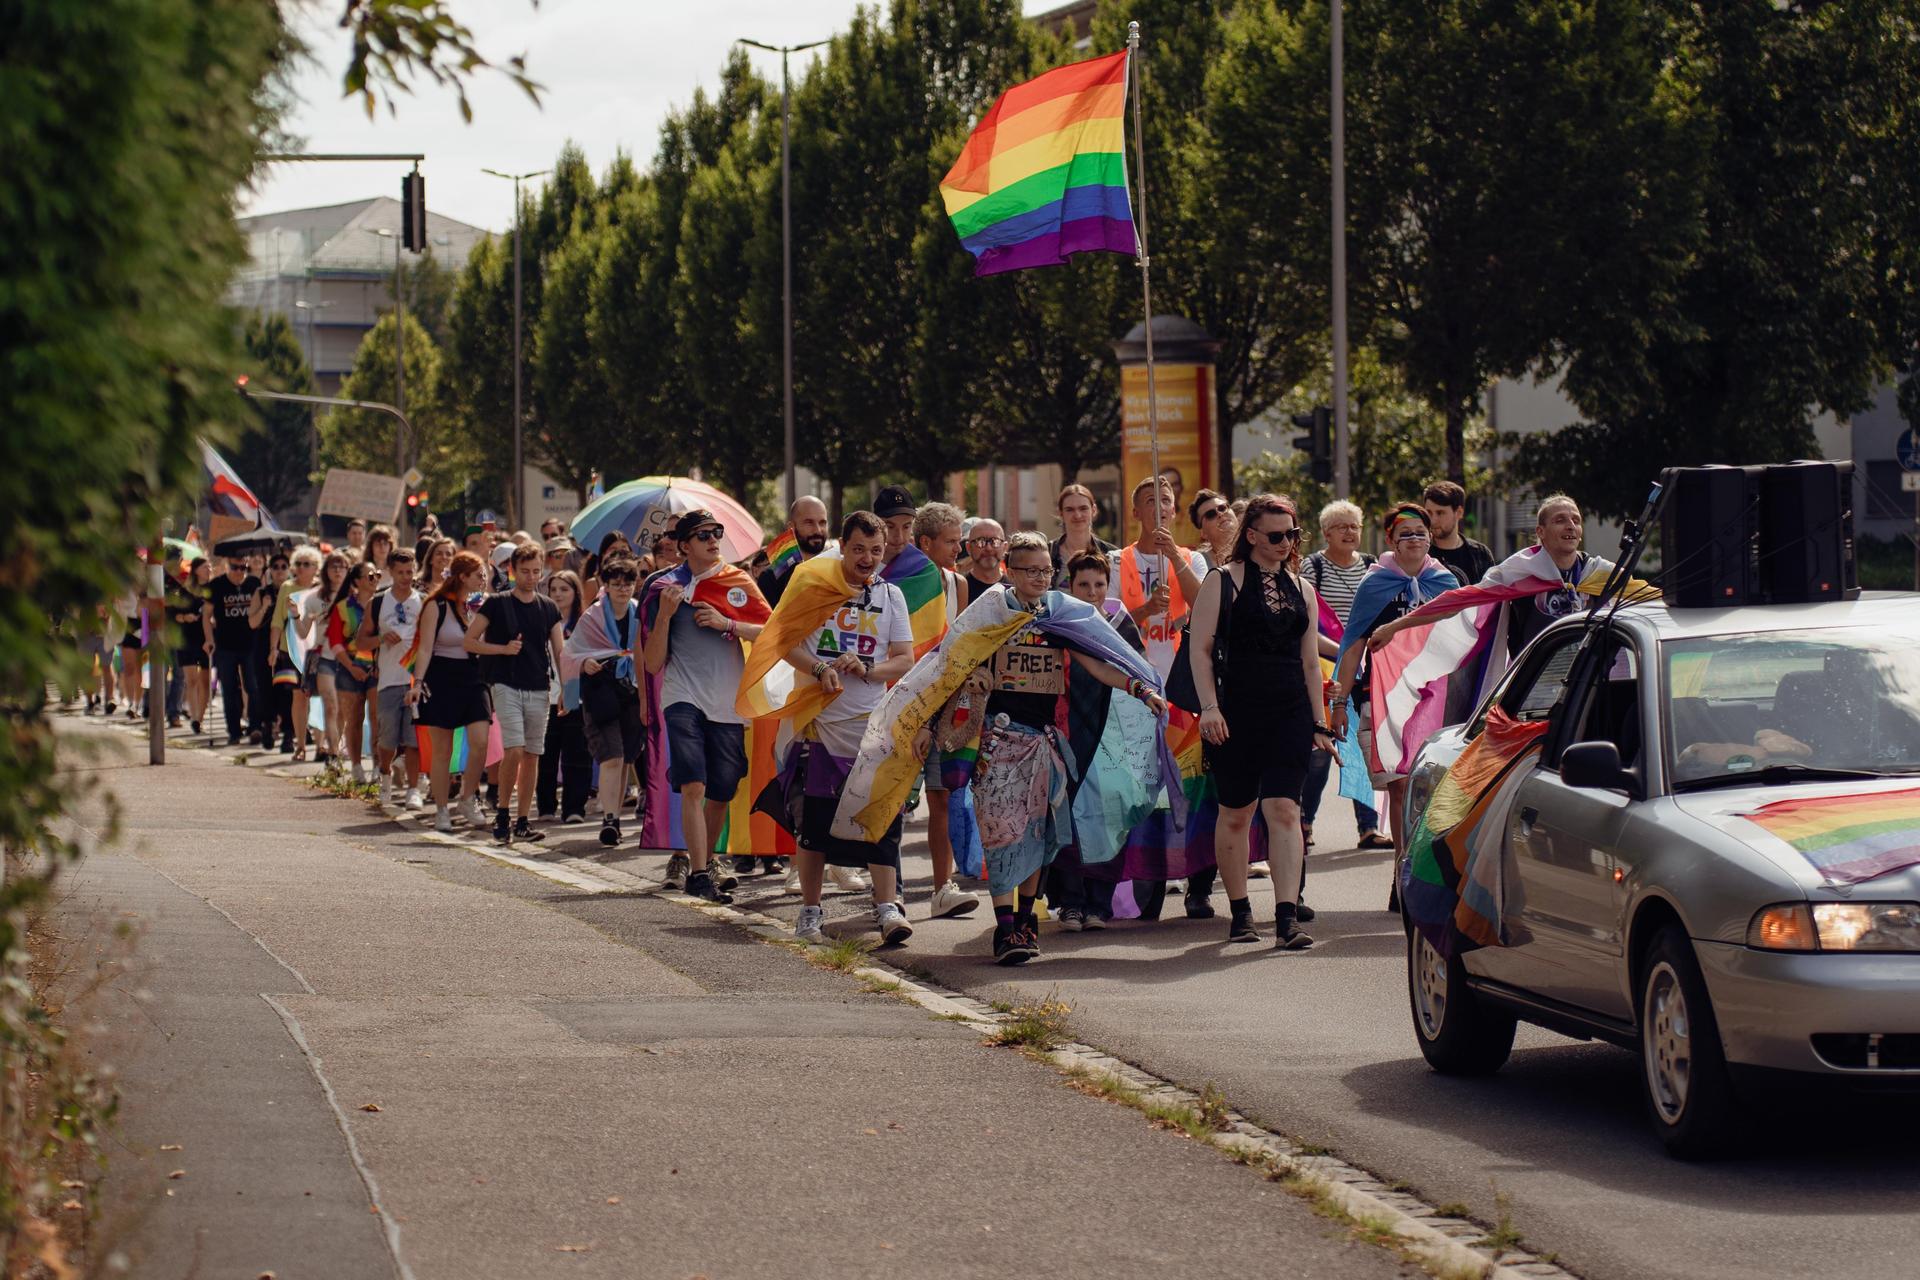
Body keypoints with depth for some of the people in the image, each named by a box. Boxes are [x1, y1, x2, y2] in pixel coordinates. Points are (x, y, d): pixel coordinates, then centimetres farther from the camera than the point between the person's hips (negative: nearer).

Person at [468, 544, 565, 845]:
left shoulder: (548, 608, 10)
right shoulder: (497, 604, 0)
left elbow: (559, 652, 11)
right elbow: (470, 641, 0)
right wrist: (504, 648, -12)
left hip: (538, 689, 4)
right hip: (506, 686, -4)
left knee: (532, 755, 5)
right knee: (514, 750, -16)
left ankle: (522, 822, 11)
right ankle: (502, 814, -2)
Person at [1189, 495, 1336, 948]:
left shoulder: (1301, 588, 15)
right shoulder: (1223, 581, 1)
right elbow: (1200, 648, -4)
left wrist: (1319, 723, 14)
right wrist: (1209, 706, -14)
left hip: (1289, 713, 3)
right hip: (1235, 712, -3)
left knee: (1284, 809, -9)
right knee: (1235, 813, 4)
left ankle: (1287, 918, -16)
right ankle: (1239, 913, 17)